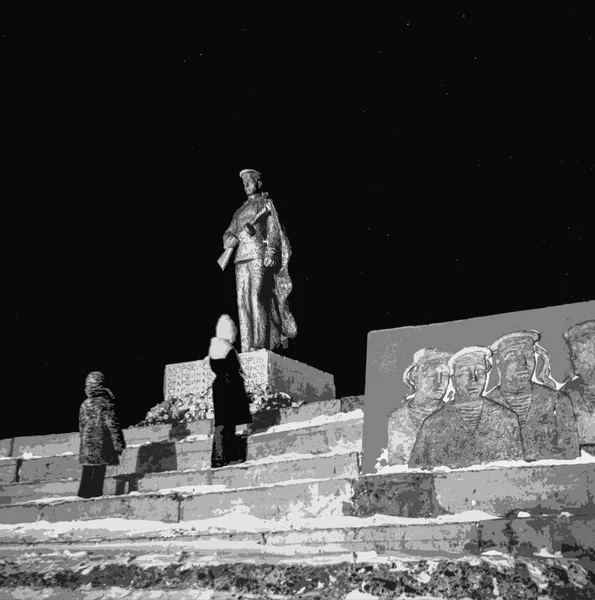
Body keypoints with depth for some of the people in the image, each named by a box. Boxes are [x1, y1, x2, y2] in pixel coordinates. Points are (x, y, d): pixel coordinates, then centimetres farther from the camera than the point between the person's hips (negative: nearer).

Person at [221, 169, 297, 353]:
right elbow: (228, 234, 22)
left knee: (256, 297, -18)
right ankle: (246, 348, -5)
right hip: (241, 256, 6)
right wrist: (234, 237, -3)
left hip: (258, 255, -5)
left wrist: (270, 253, -13)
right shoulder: (240, 210, 27)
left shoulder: (266, 203, 12)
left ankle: (260, 344, -21)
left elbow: (274, 231, 2)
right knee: (242, 301, -3)